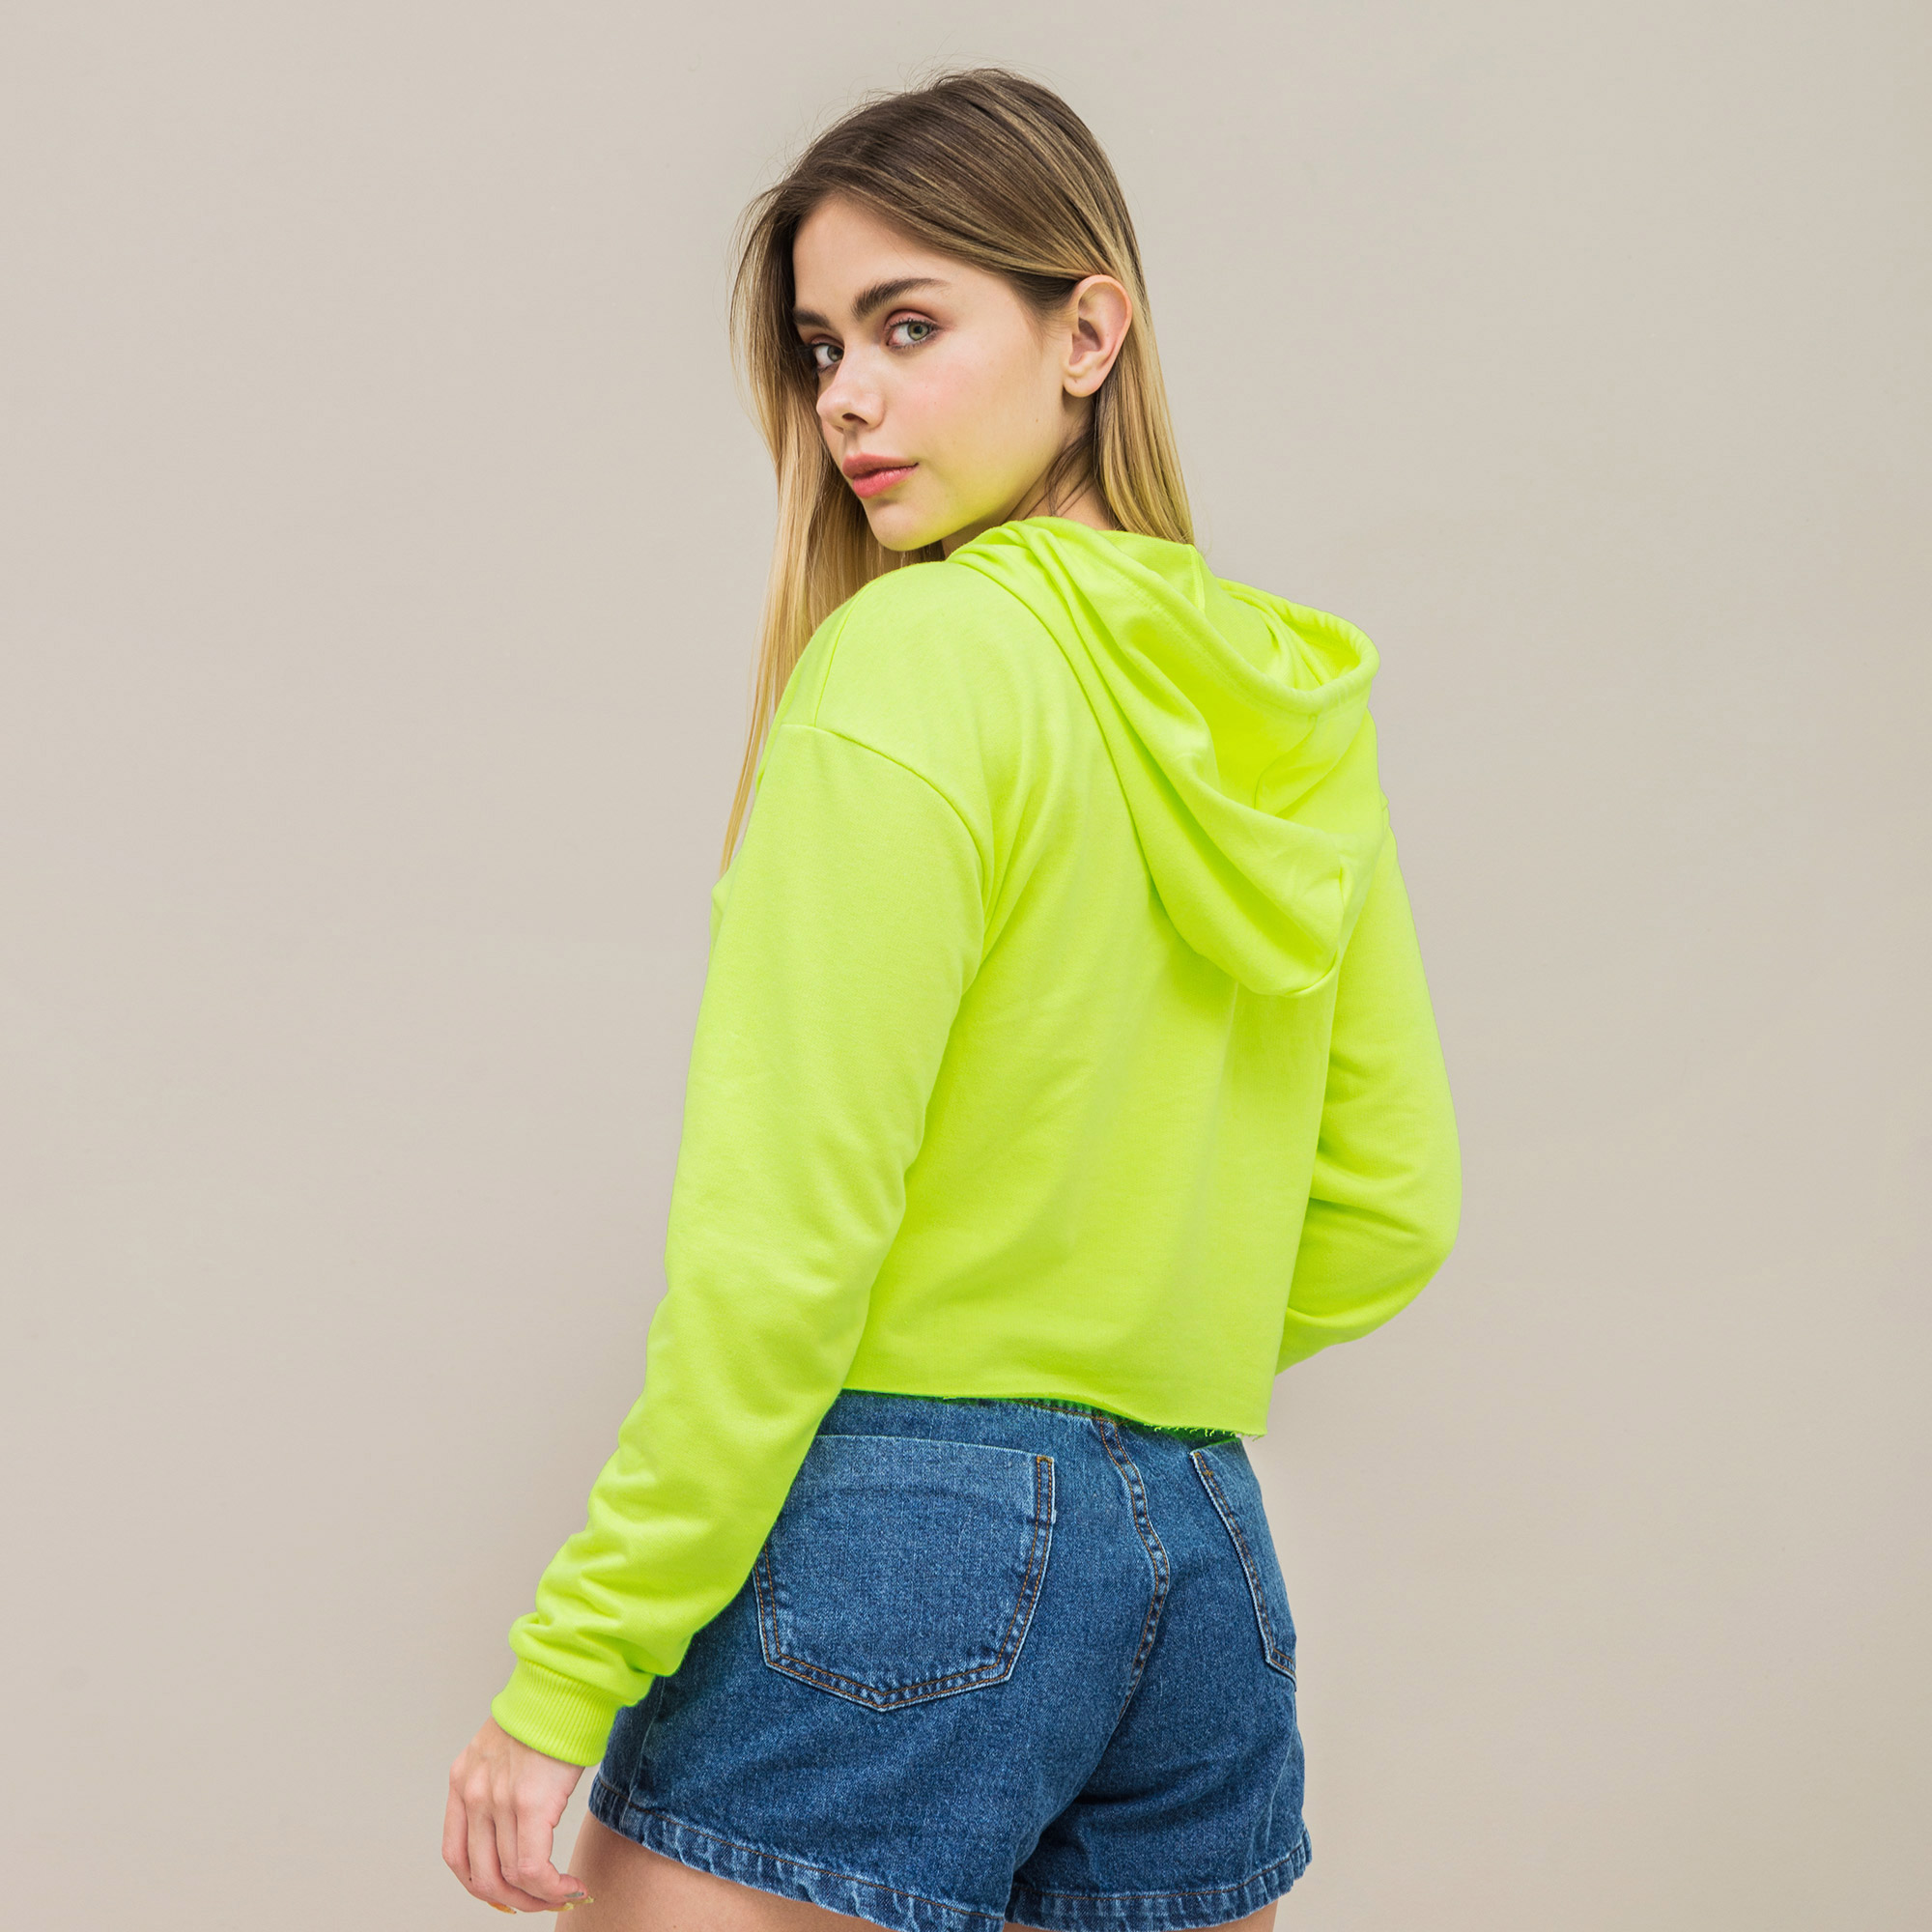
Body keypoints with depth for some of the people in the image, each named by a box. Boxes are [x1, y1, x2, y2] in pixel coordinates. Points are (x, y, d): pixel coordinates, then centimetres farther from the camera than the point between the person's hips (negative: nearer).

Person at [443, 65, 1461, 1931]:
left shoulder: (916, 660, -12)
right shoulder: (1292, 710, 9)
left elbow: (783, 1236, -16)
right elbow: (1391, 1206, 14)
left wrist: (567, 1671, -11)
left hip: (899, 1558, -7)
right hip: (1207, 1559, 8)